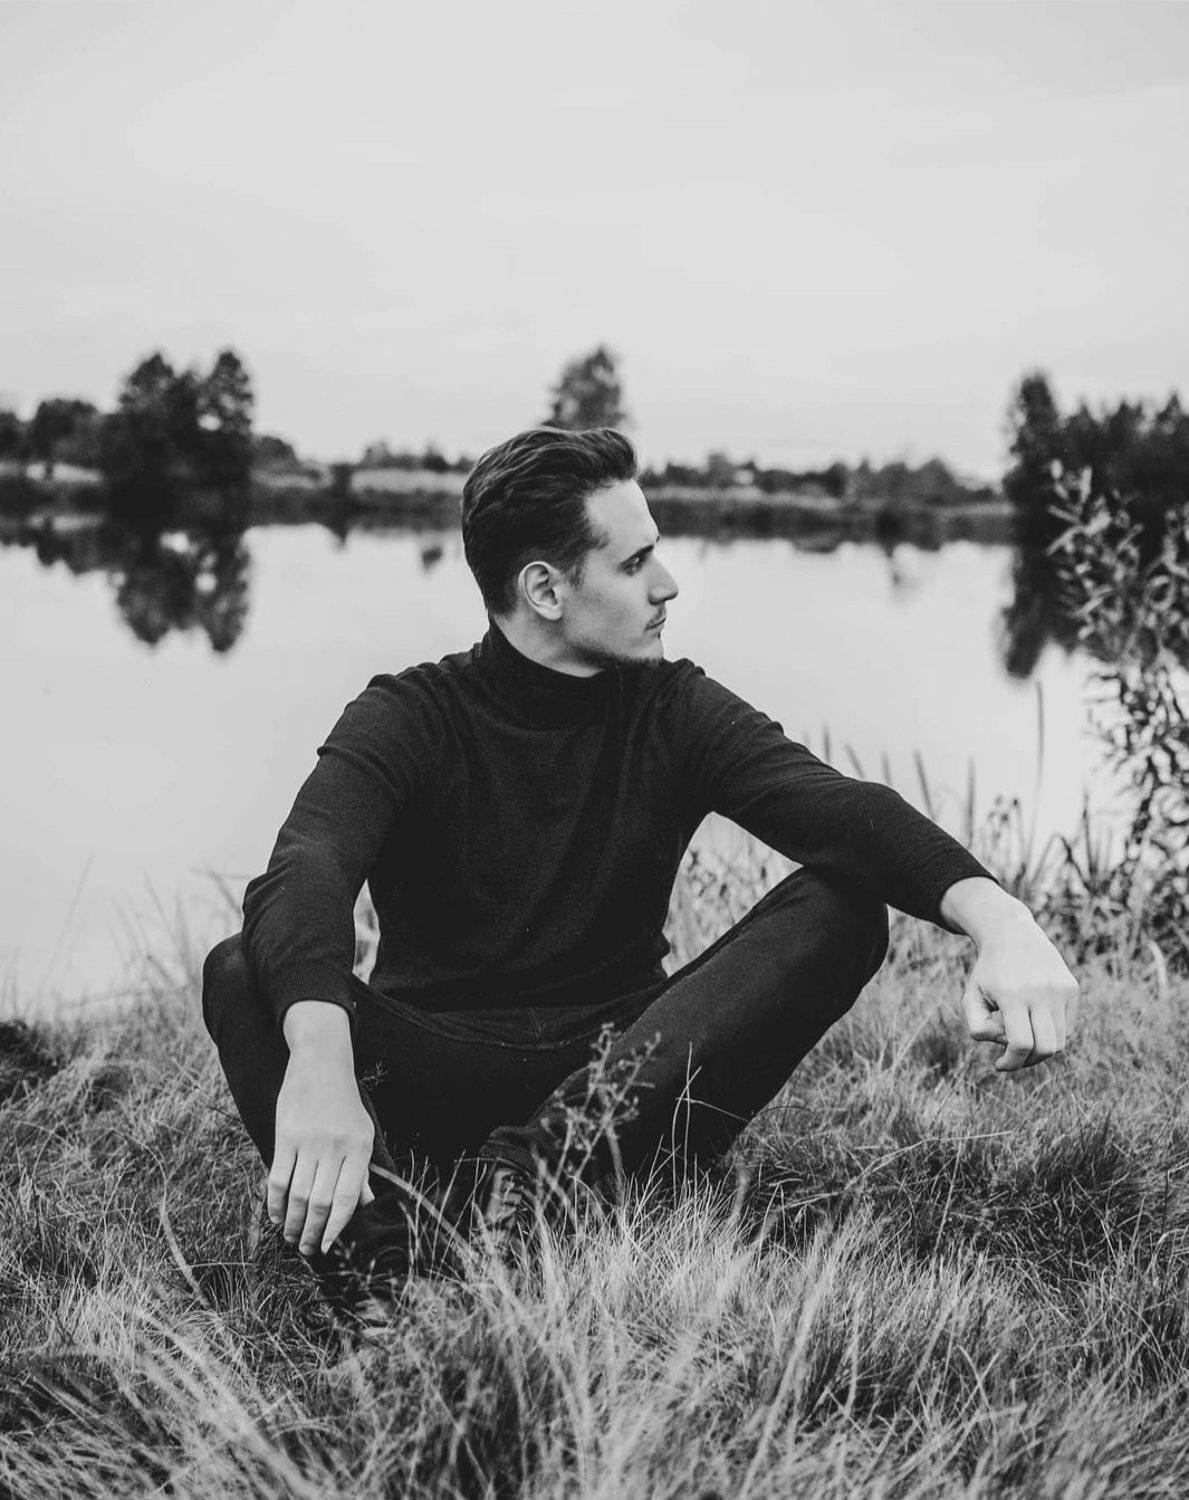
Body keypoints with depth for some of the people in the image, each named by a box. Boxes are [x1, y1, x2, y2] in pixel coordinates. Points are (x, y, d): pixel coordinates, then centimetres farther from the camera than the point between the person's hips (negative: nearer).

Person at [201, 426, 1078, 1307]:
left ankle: (545, 1158, -28)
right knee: (244, 977, -27)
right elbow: (304, 874, -26)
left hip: (627, 1068, 3)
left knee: (841, 907, -19)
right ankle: (380, 1286, -41)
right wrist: (321, 1055, -48)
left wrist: (998, 917, -35)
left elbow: (847, 811, -14)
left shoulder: (675, 709, 3)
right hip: (443, 1075, -2)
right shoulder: (407, 719, -6)